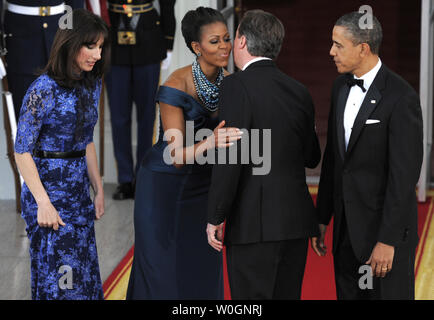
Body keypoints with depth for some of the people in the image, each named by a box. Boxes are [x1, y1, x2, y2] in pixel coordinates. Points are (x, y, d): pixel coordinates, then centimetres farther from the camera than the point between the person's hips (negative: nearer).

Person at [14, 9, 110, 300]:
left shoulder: (92, 84, 6)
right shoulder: (44, 89, -17)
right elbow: (22, 151, -16)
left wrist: (99, 188, 15)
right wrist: (43, 203, -19)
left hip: (80, 191, 7)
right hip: (48, 191, -7)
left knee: (84, 274, 10)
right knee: (58, 278, -4)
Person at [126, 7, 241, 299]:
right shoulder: (177, 86, -23)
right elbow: (177, 156, -27)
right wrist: (210, 143, -45)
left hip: (203, 186, 5)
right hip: (165, 186, -5)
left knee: (202, 271, 8)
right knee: (163, 270, 2)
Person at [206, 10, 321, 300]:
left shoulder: (237, 86, -10)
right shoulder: (300, 92, 10)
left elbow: (230, 158, -16)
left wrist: (216, 218, -10)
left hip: (255, 224, -7)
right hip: (296, 221, 7)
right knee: (288, 295, 14)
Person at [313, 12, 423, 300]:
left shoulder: (401, 97, -17)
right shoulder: (342, 86, 7)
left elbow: (405, 173, -19)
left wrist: (388, 240, -20)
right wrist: (322, 218, 14)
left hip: (387, 226, -7)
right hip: (347, 225, 7)